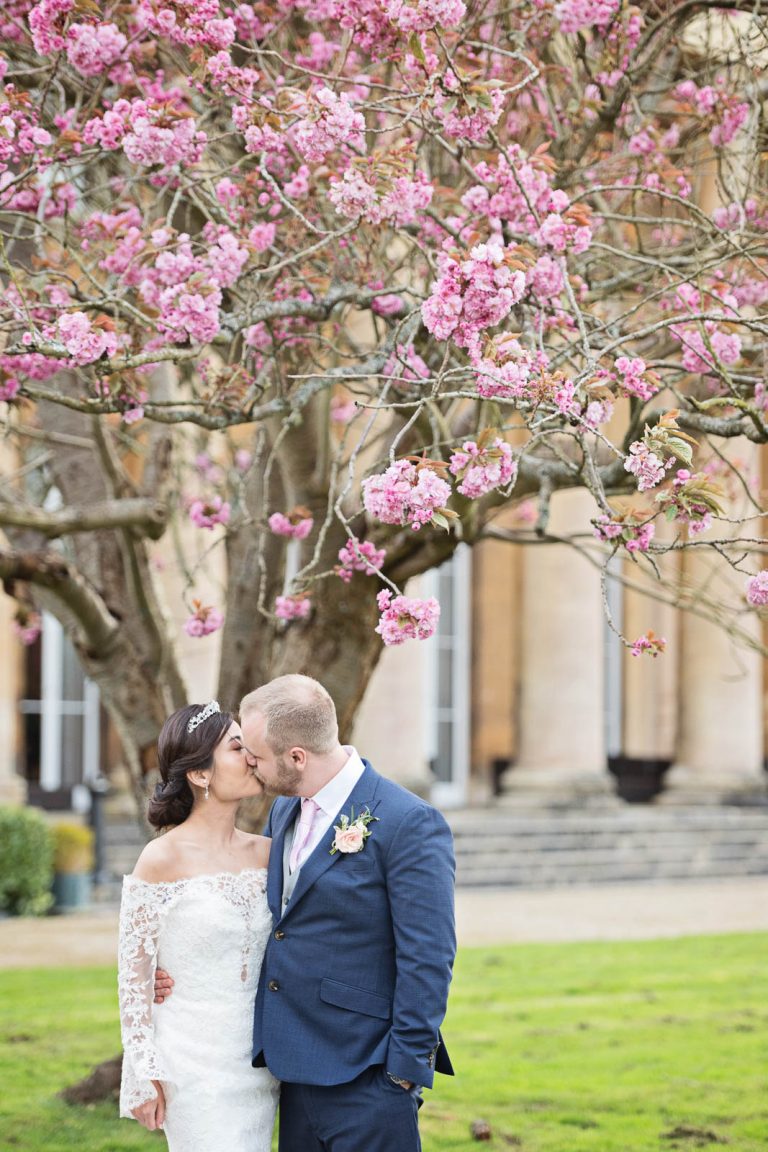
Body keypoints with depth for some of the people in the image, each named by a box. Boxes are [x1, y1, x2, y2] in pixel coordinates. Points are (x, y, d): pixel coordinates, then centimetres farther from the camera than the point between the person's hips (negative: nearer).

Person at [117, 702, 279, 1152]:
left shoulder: (265, 852, 5)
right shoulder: (163, 859, -10)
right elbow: (134, 974, -7)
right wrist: (145, 1074, -8)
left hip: (256, 1061, 5)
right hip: (195, 1065, -5)